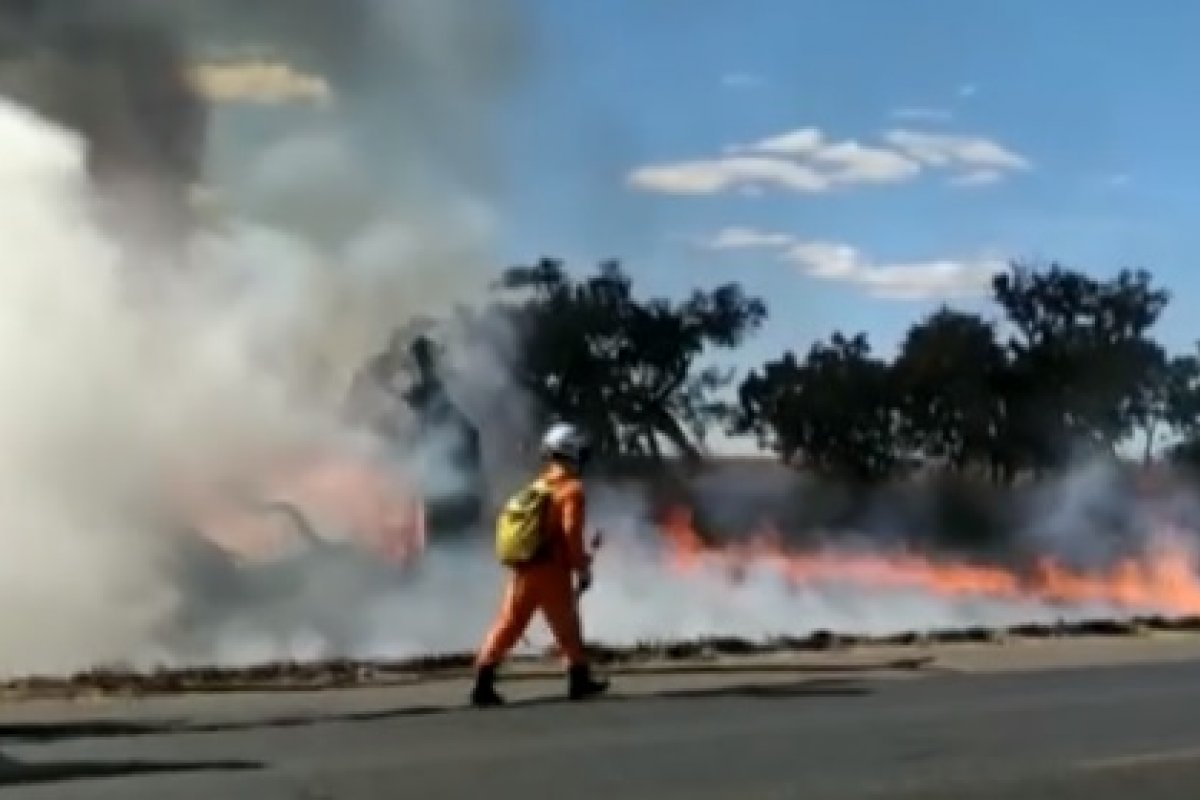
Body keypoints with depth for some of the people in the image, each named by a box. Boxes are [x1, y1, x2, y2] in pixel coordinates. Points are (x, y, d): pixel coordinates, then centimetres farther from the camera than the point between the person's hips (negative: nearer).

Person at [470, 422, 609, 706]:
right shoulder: (571, 489, -9)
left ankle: (483, 681, -7)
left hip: (523, 569, 6)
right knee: (567, 628, 10)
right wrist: (582, 567, -10)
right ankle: (580, 679, 23)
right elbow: (571, 532, -20)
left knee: (507, 625, 1)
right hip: (552, 571, -6)